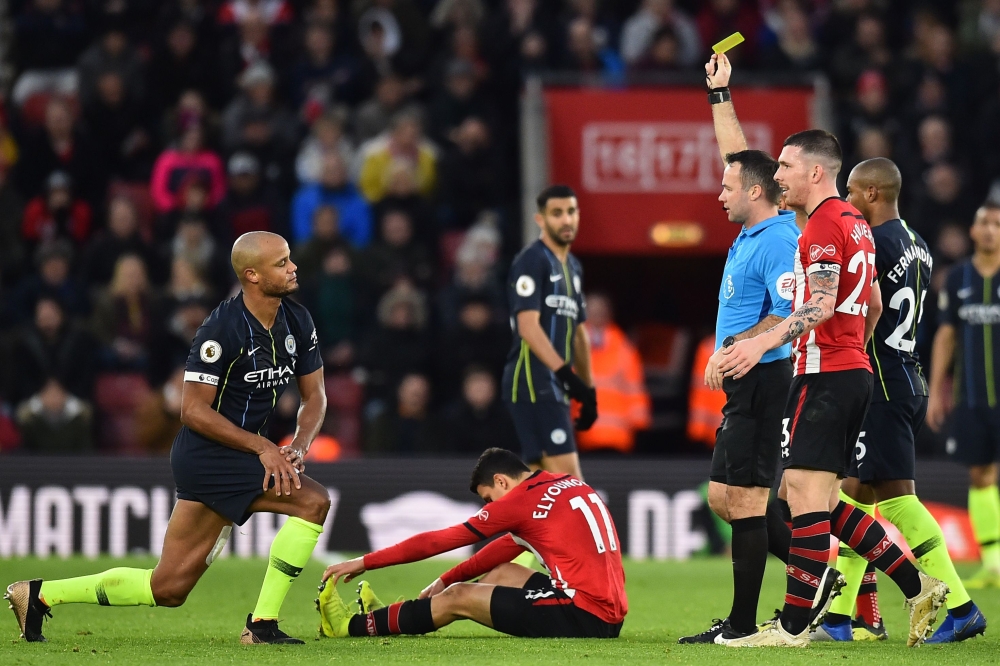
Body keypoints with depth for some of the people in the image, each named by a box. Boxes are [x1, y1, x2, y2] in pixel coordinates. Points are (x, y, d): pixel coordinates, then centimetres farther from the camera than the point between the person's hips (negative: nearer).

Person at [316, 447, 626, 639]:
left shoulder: (522, 500, -7)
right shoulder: (572, 485, 17)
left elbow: (437, 541, 0)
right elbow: (507, 548, 27)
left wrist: (364, 562, 8)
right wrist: (446, 580, 27)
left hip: (584, 617, -9)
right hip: (610, 618, 9)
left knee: (458, 598, 1)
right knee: (502, 573, 23)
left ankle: (353, 627, 14)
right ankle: (389, 619, 30)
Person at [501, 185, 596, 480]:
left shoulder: (573, 267, 20)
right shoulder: (531, 261, -8)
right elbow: (528, 326, -18)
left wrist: (589, 389, 23)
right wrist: (564, 371, -27)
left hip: (555, 389, 9)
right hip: (533, 385, -9)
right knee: (569, 477, -16)